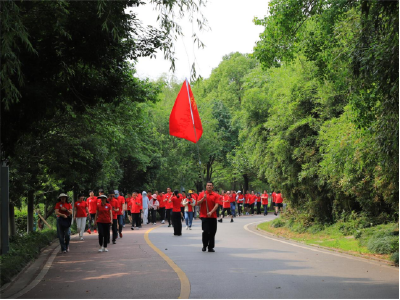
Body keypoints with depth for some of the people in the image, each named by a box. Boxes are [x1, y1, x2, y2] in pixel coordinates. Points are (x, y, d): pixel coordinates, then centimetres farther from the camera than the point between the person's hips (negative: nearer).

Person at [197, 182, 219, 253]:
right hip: (204, 216, -1)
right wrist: (203, 198, -17)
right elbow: (198, 204, -1)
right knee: (206, 231, -8)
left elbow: (216, 205, -5)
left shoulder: (215, 195, 4)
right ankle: (204, 246, 10)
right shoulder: (202, 194, 5)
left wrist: (211, 212, -18)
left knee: (212, 232, 2)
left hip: (213, 217, 1)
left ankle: (211, 247, 12)